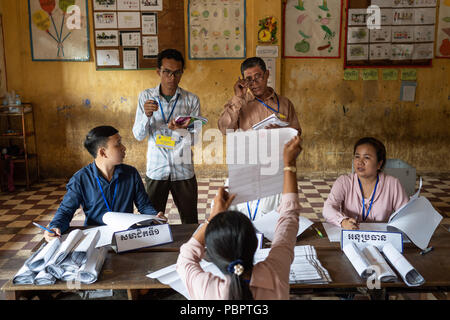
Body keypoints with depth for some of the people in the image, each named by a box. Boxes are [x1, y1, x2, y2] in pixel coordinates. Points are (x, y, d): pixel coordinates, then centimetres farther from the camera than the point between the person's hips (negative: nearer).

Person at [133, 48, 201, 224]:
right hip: (156, 170, 0)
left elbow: (195, 139, -4)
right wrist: (146, 115, -20)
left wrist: (181, 129, -26)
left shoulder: (192, 99, -1)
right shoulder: (146, 96, 2)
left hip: (184, 171, 0)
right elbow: (138, 135, 0)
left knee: (191, 223, 9)